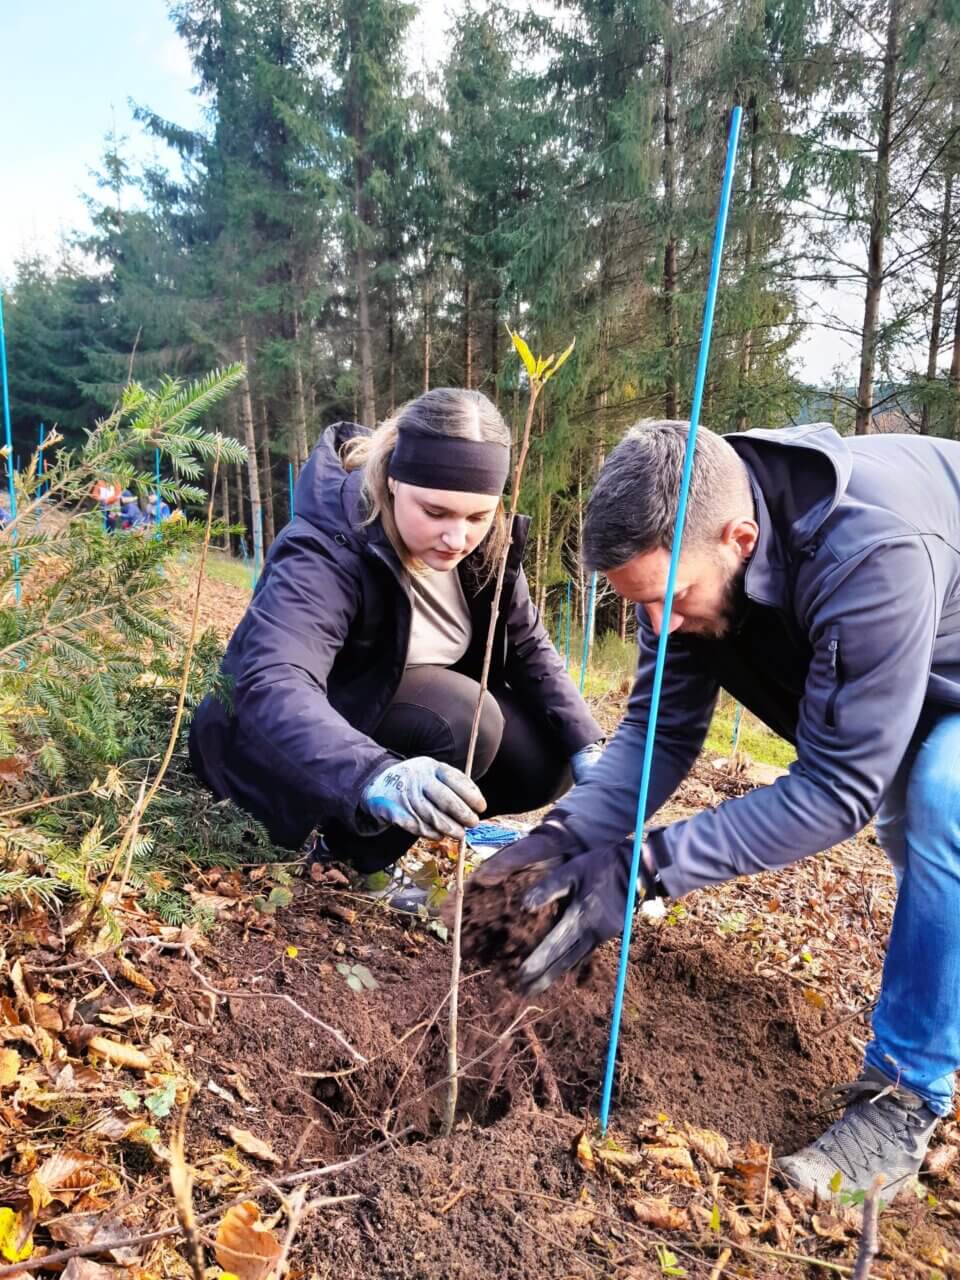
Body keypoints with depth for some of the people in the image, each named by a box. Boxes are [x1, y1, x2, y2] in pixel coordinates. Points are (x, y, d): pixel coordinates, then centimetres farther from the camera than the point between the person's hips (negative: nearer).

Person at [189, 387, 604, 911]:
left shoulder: (482, 544, -12)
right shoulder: (326, 549, -31)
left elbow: (531, 650, -2)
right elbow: (271, 686, -46)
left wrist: (587, 749, -15)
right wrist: (376, 777, -63)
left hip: (412, 721, 7)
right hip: (287, 745, -7)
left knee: (545, 761, -7)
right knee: (463, 720, -31)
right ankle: (358, 849, -8)